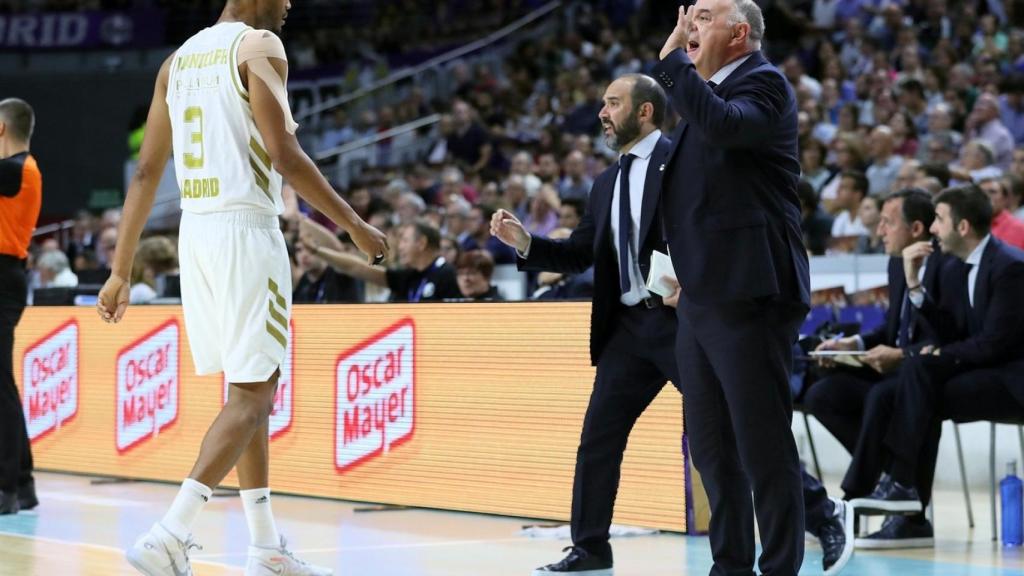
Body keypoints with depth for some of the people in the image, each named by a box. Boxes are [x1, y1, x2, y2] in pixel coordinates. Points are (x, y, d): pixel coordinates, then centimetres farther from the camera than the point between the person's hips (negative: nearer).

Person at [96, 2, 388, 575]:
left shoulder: (179, 59, 15)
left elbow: (147, 173, 14)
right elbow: (284, 155, -17)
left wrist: (121, 271, 15)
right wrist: (355, 224, -8)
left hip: (195, 231, 8)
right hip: (247, 231, -8)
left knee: (251, 386, 16)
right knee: (253, 394, -6)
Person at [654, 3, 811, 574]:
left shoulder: (763, 84, -9)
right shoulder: (708, 91, 18)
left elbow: (723, 125, -29)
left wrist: (672, 58, -21)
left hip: (748, 297, -9)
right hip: (703, 298, 9)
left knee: (764, 447, -6)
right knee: (711, 446, 13)